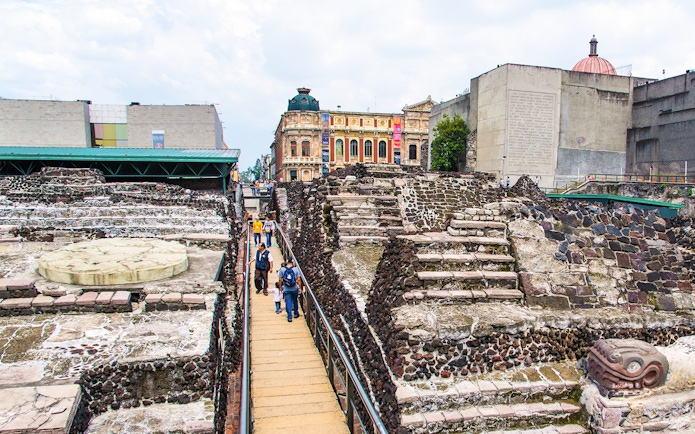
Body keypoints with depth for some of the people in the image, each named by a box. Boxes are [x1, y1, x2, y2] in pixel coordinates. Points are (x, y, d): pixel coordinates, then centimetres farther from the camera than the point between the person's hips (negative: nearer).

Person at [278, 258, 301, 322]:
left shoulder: (282, 269, -6)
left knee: (288, 302, 3)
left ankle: (289, 317, 0)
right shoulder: (296, 269, -8)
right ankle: (296, 314, 33)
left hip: (286, 289, -1)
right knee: (295, 301, 19)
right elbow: (298, 279, -6)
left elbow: (280, 279, -2)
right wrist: (299, 287, 6)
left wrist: (281, 287, 11)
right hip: (294, 289, 1)